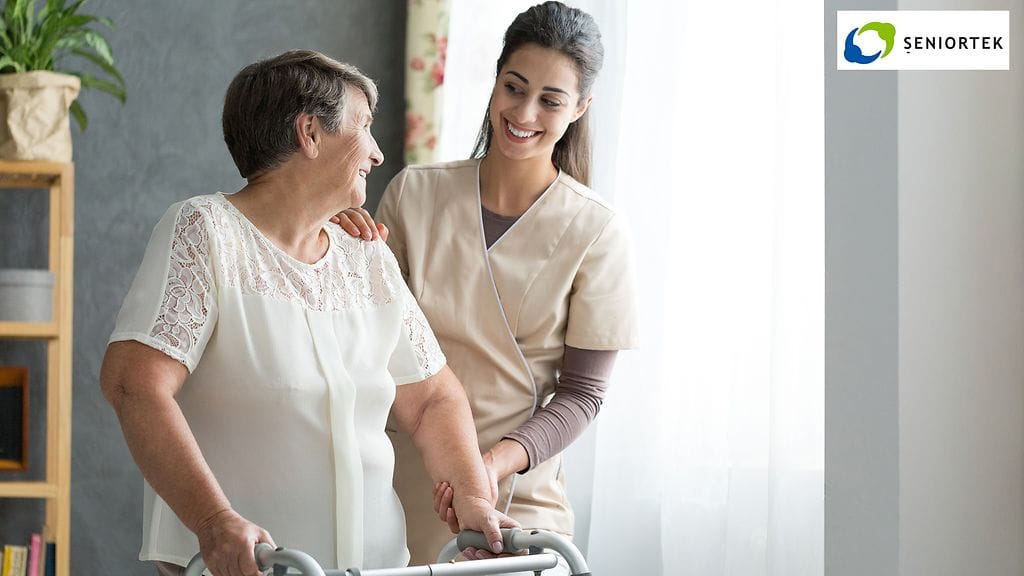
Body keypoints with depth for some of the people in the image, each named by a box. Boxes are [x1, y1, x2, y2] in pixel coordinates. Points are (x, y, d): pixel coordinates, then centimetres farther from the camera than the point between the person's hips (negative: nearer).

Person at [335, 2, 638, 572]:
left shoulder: (595, 231, -7)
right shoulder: (414, 194, 0)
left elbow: (581, 393, -5)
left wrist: (498, 461, -21)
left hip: (517, 495, -2)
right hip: (403, 482, 2)